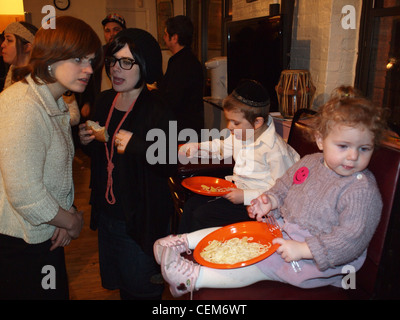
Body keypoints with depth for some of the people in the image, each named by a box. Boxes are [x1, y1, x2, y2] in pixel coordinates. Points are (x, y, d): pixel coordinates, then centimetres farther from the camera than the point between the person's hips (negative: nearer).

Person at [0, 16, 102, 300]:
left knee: (58, 292, 21)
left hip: (46, 235, 9)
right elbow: (26, 195, -29)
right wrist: (71, 221, -12)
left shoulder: (53, 101, 7)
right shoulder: (23, 108, -26)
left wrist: (68, 212, -2)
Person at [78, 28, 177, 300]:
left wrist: (137, 146, -33)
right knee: (115, 283, 25)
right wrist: (86, 142, -5)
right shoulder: (105, 101, 3)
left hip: (140, 220, -7)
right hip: (106, 213, 7)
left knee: (141, 289, 13)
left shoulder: (157, 110, -19)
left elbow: (169, 167, -20)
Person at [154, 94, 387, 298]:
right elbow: (284, 187, 14)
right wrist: (270, 200, -9)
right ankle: (184, 241, 6)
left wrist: (302, 249, -29)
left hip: (318, 258, -7)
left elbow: (352, 238, -26)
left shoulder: (363, 190, -21)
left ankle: (193, 277, -21)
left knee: (257, 266, -20)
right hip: (283, 228, 8)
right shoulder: (309, 163, -1)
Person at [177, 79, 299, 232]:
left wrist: (245, 196, -26)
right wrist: (198, 148, 10)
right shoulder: (241, 134, 2)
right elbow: (222, 147, 25)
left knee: (201, 215, -15)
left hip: (254, 204, -9)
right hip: (237, 188, 9)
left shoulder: (274, 149, -24)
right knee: (192, 203, 0)